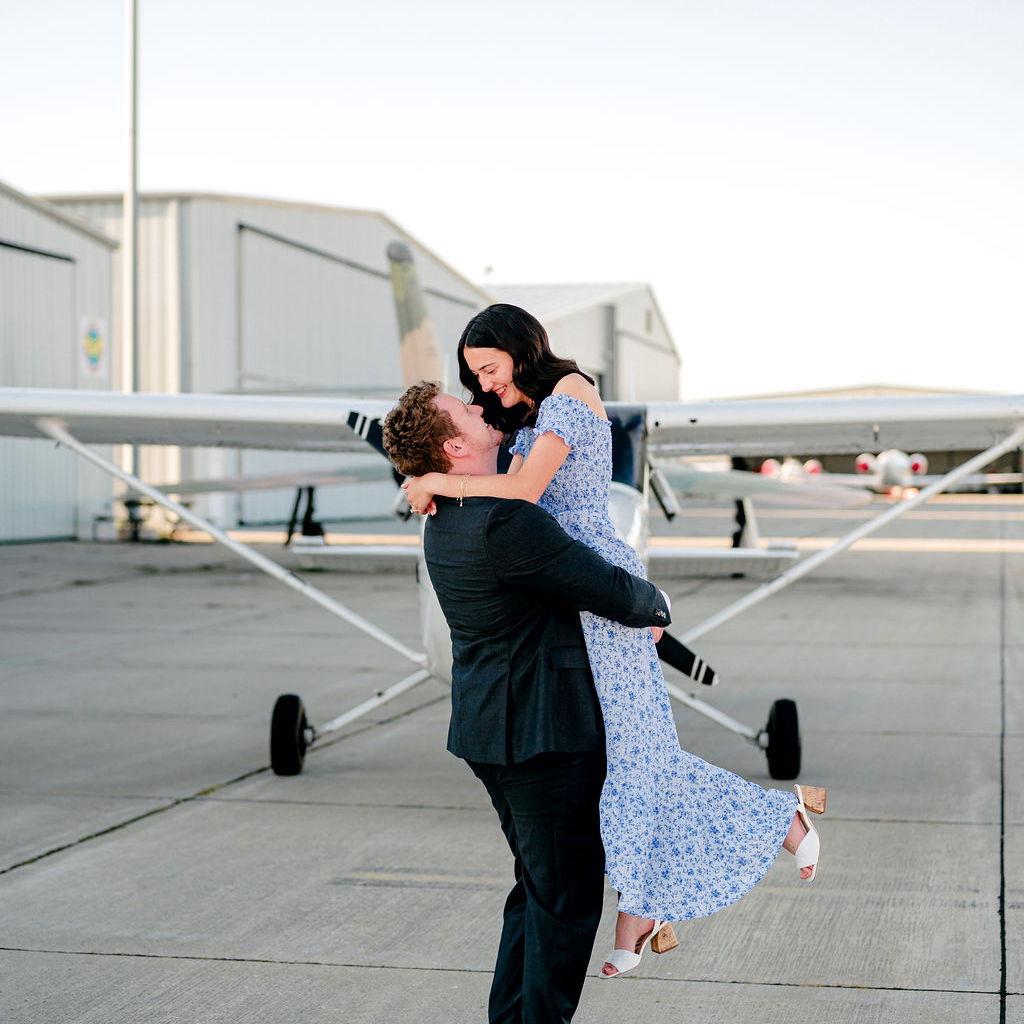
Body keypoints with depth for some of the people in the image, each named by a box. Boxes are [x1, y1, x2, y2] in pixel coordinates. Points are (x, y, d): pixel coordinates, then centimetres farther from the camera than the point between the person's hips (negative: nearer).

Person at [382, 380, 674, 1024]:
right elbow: (613, 592, -15)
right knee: (568, 898, -1)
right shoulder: (505, 521, -23)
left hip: (491, 728, 10)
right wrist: (657, 604, 4)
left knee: (538, 887, 21)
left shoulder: (445, 521, 8)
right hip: (540, 730, -10)